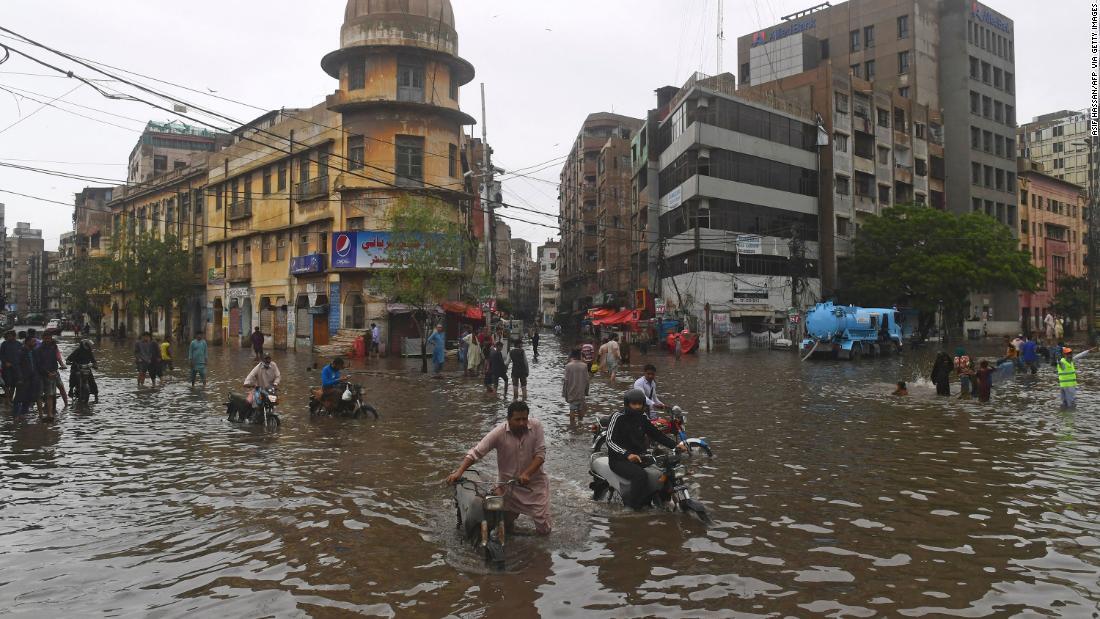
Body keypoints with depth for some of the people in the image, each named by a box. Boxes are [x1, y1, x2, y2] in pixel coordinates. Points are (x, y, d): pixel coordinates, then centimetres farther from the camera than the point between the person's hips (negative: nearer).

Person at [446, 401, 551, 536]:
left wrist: (527, 474, -29)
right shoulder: (499, 433, -20)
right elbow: (476, 452, -20)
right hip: (508, 483, 0)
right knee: (506, 527, 10)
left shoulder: (536, 426, -16)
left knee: (544, 530, 3)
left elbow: (540, 454, -15)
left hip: (534, 481, 0)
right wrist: (459, 472, -32)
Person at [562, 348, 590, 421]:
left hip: (572, 393, -3)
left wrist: (564, 394, -2)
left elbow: (566, 381, -10)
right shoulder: (584, 366, -4)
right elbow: (587, 380, 1)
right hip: (581, 393, 3)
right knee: (581, 409, 14)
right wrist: (586, 392, 12)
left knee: (572, 409, 5)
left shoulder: (568, 366, -12)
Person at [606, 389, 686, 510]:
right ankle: (632, 502, -12)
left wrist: (675, 445, -3)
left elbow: (655, 434, 12)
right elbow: (610, 440, -18)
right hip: (619, 459, -7)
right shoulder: (618, 417, -11)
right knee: (640, 476, -32)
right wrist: (627, 454, -33)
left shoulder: (642, 418, 9)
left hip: (639, 457, 7)